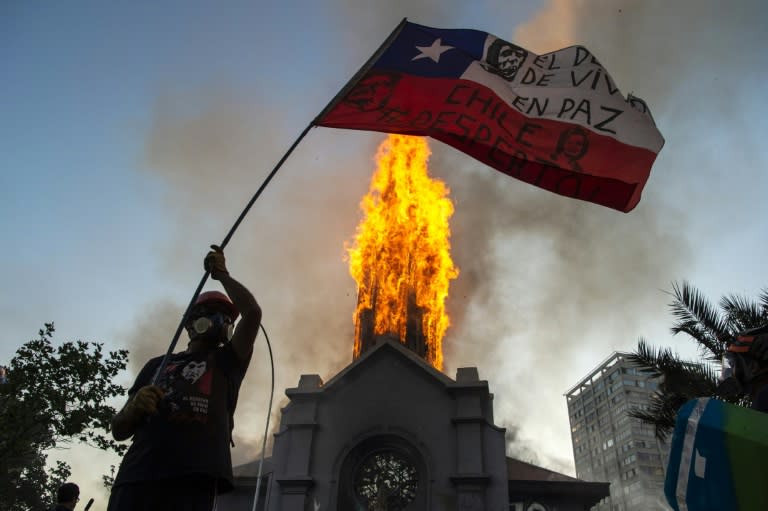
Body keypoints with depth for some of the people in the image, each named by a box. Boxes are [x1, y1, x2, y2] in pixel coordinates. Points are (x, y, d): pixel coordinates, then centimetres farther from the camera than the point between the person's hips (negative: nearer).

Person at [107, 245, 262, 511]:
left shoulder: (227, 361, 19)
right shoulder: (157, 365, 24)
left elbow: (252, 312, 3)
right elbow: (119, 430, 20)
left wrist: (222, 275, 15)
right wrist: (134, 407, -3)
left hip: (194, 479, -2)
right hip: (137, 477, 2)